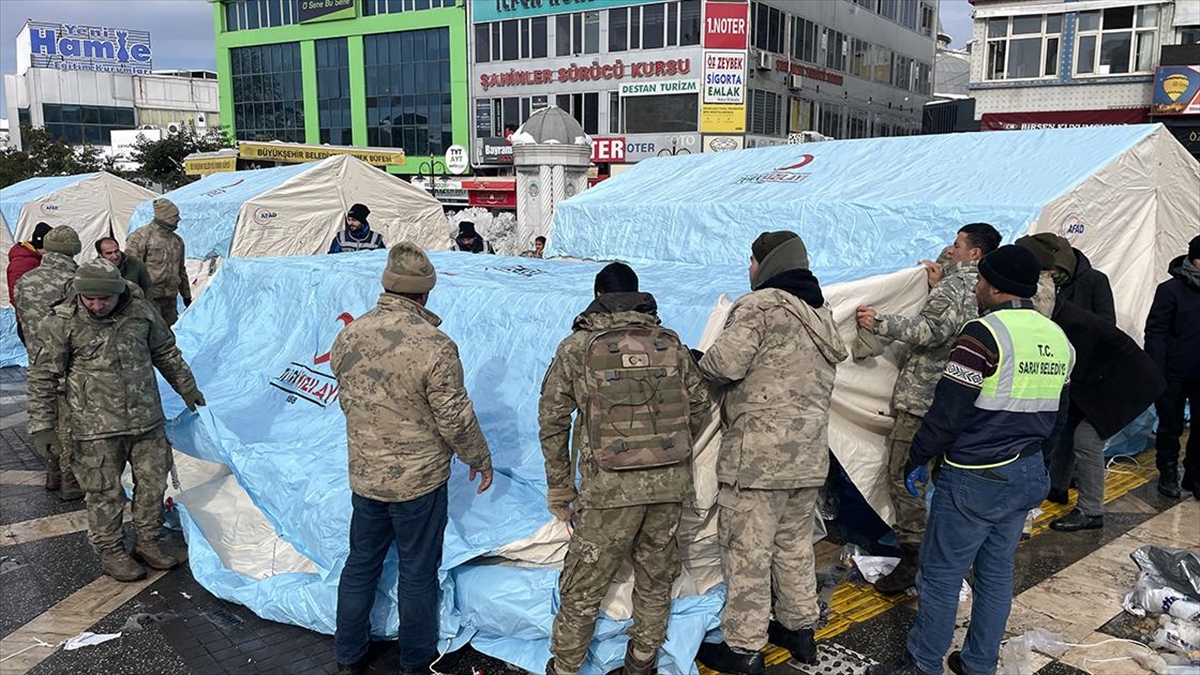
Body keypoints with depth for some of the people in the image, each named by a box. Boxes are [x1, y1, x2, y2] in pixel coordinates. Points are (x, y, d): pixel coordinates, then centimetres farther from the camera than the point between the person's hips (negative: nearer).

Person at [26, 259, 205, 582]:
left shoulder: (140, 310, -2)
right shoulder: (63, 323, -11)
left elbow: (166, 352, 13)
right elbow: (43, 376, -5)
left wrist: (187, 388, 20)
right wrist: (42, 425, -8)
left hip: (147, 418, 4)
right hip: (97, 426, -3)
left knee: (153, 482, 12)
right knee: (105, 492, 4)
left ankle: (148, 542, 30)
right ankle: (111, 552, 24)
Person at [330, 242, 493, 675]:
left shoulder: (349, 336, -5)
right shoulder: (434, 346, -24)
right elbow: (455, 419, -18)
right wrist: (479, 459, 0)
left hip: (364, 476, 5)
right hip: (419, 480, -5)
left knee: (360, 564, 20)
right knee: (418, 573, 12)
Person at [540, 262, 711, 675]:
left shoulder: (577, 347, 0)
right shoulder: (672, 344, 8)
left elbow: (552, 420, 1)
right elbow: (700, 408, 12)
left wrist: (559, 486, 9)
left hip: (610, 486, -3)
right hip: (671, 485, 4)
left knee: (583, 587, 10)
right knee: (656, 581, 19)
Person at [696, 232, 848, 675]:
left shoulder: (759, 305, -13)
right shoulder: (822, 315, 15)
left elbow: (725, 364, -22)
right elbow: (817, 382, 16)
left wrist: (699, 368, -1)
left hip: (758, 455, -9)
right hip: (809, 455, 9)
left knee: (746, 552, 1)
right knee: (795, 544, 21)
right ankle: (799, 629, 34)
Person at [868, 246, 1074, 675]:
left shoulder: (985, 333, -17)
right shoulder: (1058, 338, 8)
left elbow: (948, 411, -17)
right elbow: (1055, 413, 16)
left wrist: (917, 459, -6)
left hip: (975, 479, -8)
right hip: (1028, 476, 8)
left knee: (941, 574, 4)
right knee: (997, 574, 16)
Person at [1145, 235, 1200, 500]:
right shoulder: (1171, 289, -9)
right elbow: (1155, 333, -10)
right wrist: (1156, 373, -14)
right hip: (1174, 376, -4)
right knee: (1171, 427, 8)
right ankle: (1168, 475, 23)